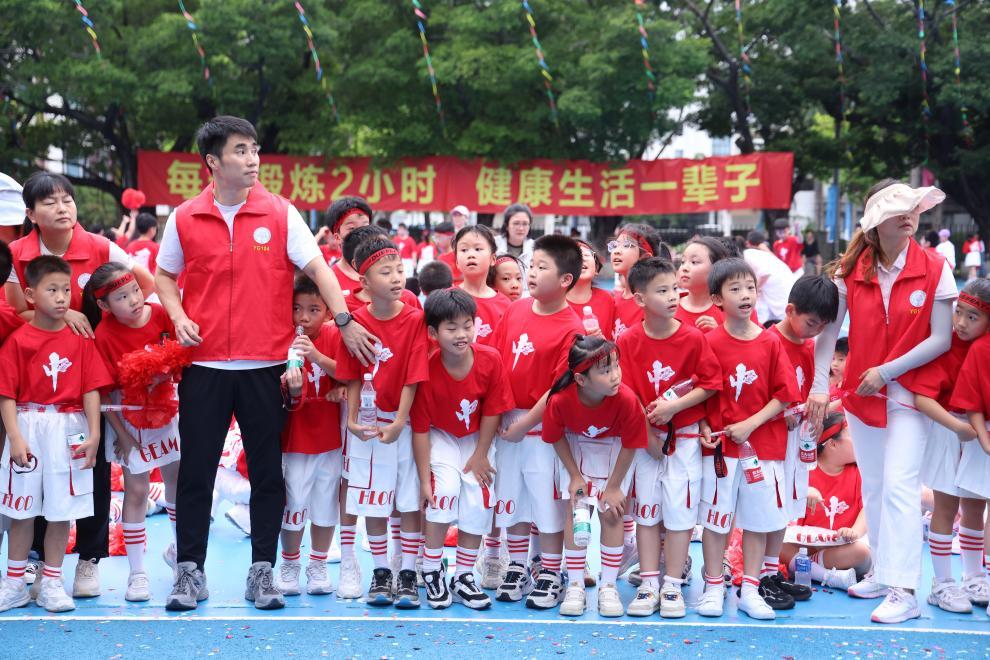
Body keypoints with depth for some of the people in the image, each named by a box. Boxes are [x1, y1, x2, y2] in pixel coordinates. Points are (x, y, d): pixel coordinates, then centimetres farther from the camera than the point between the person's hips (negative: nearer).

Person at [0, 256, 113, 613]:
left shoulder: (80, 339, 2)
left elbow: (91, 389, 0)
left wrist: (93, 435, -6)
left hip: (69, 430, 1)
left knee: (61, 509, 6)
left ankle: (51, 583, 18)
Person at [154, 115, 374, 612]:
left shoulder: (280, 213, 0)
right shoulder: (184, 219, 3)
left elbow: (316, 267, -4)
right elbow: (164, 276, 14)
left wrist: (344, 320, -14)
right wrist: (178, 317, -3)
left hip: (264, 365, 0)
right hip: (204, 364, 0)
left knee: (267, 471, 5)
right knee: (196, 470, 5)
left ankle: (262, 570, 16)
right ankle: (189, 570, 15)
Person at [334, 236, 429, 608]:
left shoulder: (415, 320, -8)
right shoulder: (356, 321, -4)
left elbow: (413, 378, -10)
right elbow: (353, 378, 1)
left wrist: (398, 423, -14)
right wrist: (352, 419, -8)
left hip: (406, 423, -1)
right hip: (368, 424, 1)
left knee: (410, 501, 3)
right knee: (372, 502, 7)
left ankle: (408, 575, 12)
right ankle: (380, 573, 20)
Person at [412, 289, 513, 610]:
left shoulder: (490, 359, -22)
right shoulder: (427, 370, -26)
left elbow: (492, 411, -10)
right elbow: (420, 428, -20)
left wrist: (480, 456, -7)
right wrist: (424, 479, -19)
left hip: (477, 438, 2)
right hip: (440, 437, -2)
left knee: (479, 501, -8)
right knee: (445, 488, -23)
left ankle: (463, 577, 8)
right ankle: (431, 570, -6)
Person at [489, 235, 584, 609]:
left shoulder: (570, 328, -15)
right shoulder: (516, 310, 3)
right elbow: (496, 358, 10)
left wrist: (524, 425, -15)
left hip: (543, 426, -6)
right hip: (506, 422, 6)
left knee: (547, 502, 3)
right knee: (511, 500, 14)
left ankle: (550, 576, 16)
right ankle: (517, 570, 29)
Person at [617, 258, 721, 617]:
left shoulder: (694, 338, -9)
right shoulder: (628, 341, -7)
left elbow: (710, 384, -5)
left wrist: (673, 406, -16)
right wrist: (647, 435, -11)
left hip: (684, 436, -1)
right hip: (643, 437, 1)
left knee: (679, 509, -1)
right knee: (646, 510, 6)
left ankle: (673, 585, 8)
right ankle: (648, 584, 13)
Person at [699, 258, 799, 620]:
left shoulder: (770, 343, 0)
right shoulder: (710, 342, -5)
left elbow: (784, 395, -1)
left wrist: (751, 424, -11)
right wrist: (704, 430, -13)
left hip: (763, 443, 2)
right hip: (721, 444, -2)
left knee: (758, 518, 7)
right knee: (715, 517, 4)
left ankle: (751, 590, 17)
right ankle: (713, 588, 15)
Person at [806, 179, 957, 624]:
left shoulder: (934, 270, -9)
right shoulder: (851, 270, -3)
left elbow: (941, 339, -11)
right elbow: (828, 330, -7)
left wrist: (887, 371, -14)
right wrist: (820, 385, -17)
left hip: (909, 393, -4)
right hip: (861, 393, 4)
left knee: (899, 485, -12)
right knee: (873, 487, 13)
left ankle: (903, 590, -11)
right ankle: (883, 571, 27)